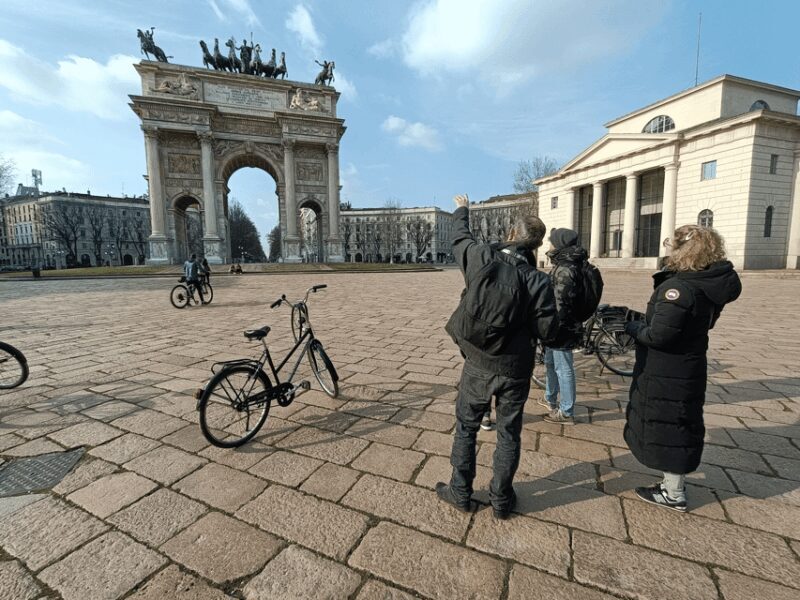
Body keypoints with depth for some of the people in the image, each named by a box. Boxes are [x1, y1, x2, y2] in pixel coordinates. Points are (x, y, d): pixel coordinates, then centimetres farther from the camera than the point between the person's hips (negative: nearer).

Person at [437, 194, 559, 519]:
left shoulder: (481, 258, -11)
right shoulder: (539, 281, -15)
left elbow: (459, 238, 10)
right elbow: (547, 331, -12)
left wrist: (462, 209, 29)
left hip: (478, 364, 1)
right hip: (515, 369, 0)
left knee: (466, 427, 18)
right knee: (509, 433, 18)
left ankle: (460, 492, 33)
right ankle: (501, 499, 33)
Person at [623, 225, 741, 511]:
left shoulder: (678, 288, -25)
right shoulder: (709, 286, 4)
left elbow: (658, 335, -28)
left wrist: (633, 327, -10)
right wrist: (641, 323, 5)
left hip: (666, 377, -9)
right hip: (688, 372, 9)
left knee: (666, 430, 6)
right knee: (679, 427, 21)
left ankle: (673, 494, 23)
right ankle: (673, 483, 38)